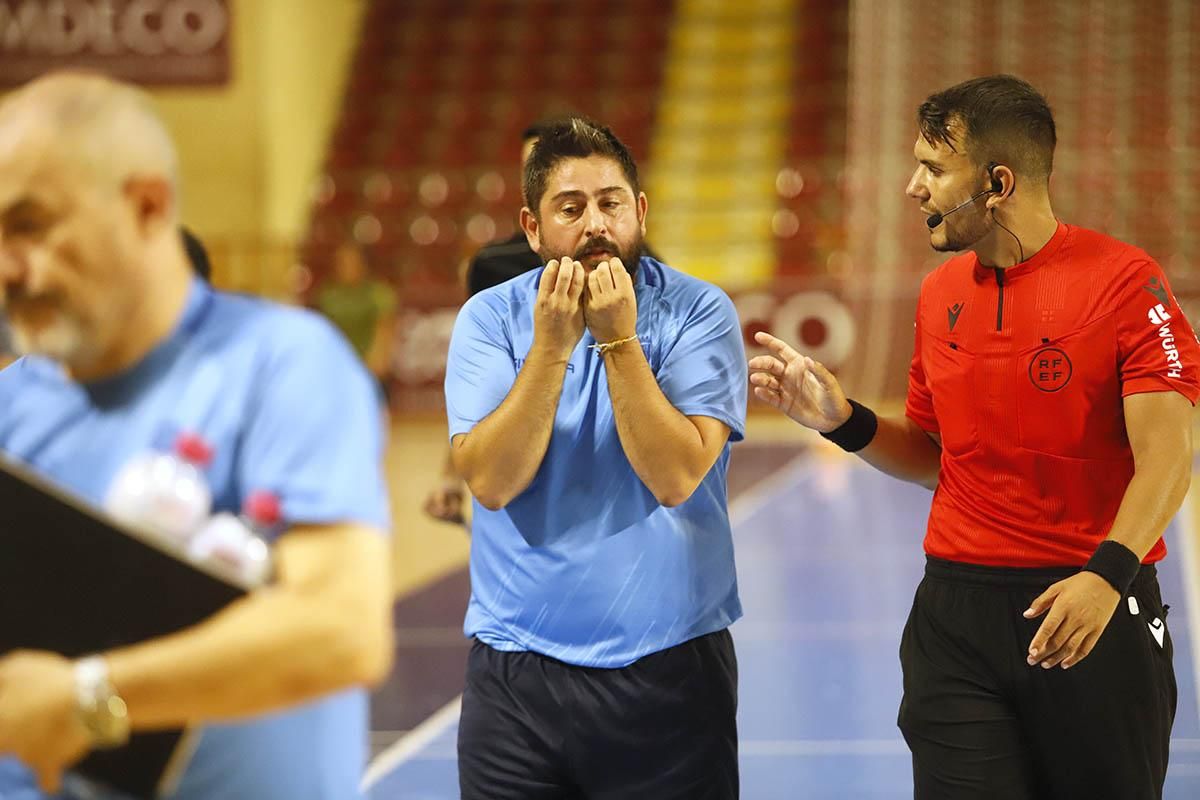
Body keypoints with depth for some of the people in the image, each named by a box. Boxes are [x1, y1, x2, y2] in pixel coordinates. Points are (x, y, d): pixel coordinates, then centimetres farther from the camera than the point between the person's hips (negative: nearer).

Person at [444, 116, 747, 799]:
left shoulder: (698, 313, -5)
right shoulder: (489, 319, -1)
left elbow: (675, 477, -16)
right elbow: (492, 481, -12)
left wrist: (619, 340, -19)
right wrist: (551, 348, -18)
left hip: (670, 665, -1)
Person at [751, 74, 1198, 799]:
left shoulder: (1126, 282, -9)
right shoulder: (941, 292, 10)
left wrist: (1108, 574, -31)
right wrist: (842, 419, 3)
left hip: (1100, 609, -4)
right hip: (956, 610, 4)